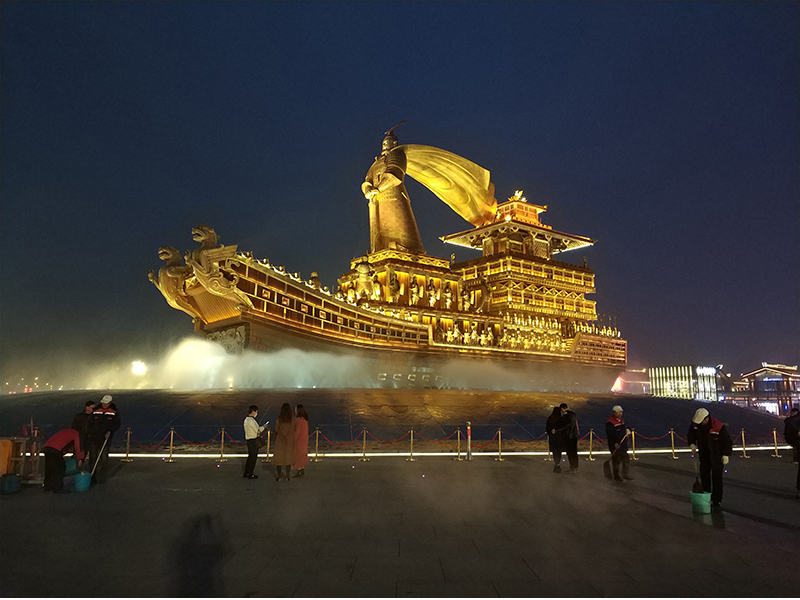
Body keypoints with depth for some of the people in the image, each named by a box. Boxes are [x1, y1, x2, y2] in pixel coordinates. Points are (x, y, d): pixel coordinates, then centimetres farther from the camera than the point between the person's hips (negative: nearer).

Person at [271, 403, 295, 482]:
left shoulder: (279, 420, -13)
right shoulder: (292, 420, -8)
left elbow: (276, 431, -6)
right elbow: (293, 431, -2)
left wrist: (275, 440, 10)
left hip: (280, 441, -2)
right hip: (289, 442, 2)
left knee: (279, 458, 10)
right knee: (288, 458, 11)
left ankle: (279, 476, 15)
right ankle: (287, 476, 14)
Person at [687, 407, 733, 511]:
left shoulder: (718, 427, -27)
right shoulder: (695, 424, -13)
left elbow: (728, 441, -16)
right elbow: (691, 435, 6)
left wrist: (726, 455, -21)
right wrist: (692, 444, -10)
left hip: (717, 455, -5)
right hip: (704, 455, 5)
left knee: (716, 477, -7)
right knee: (704, 475, 11)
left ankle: (716, 502, 1)